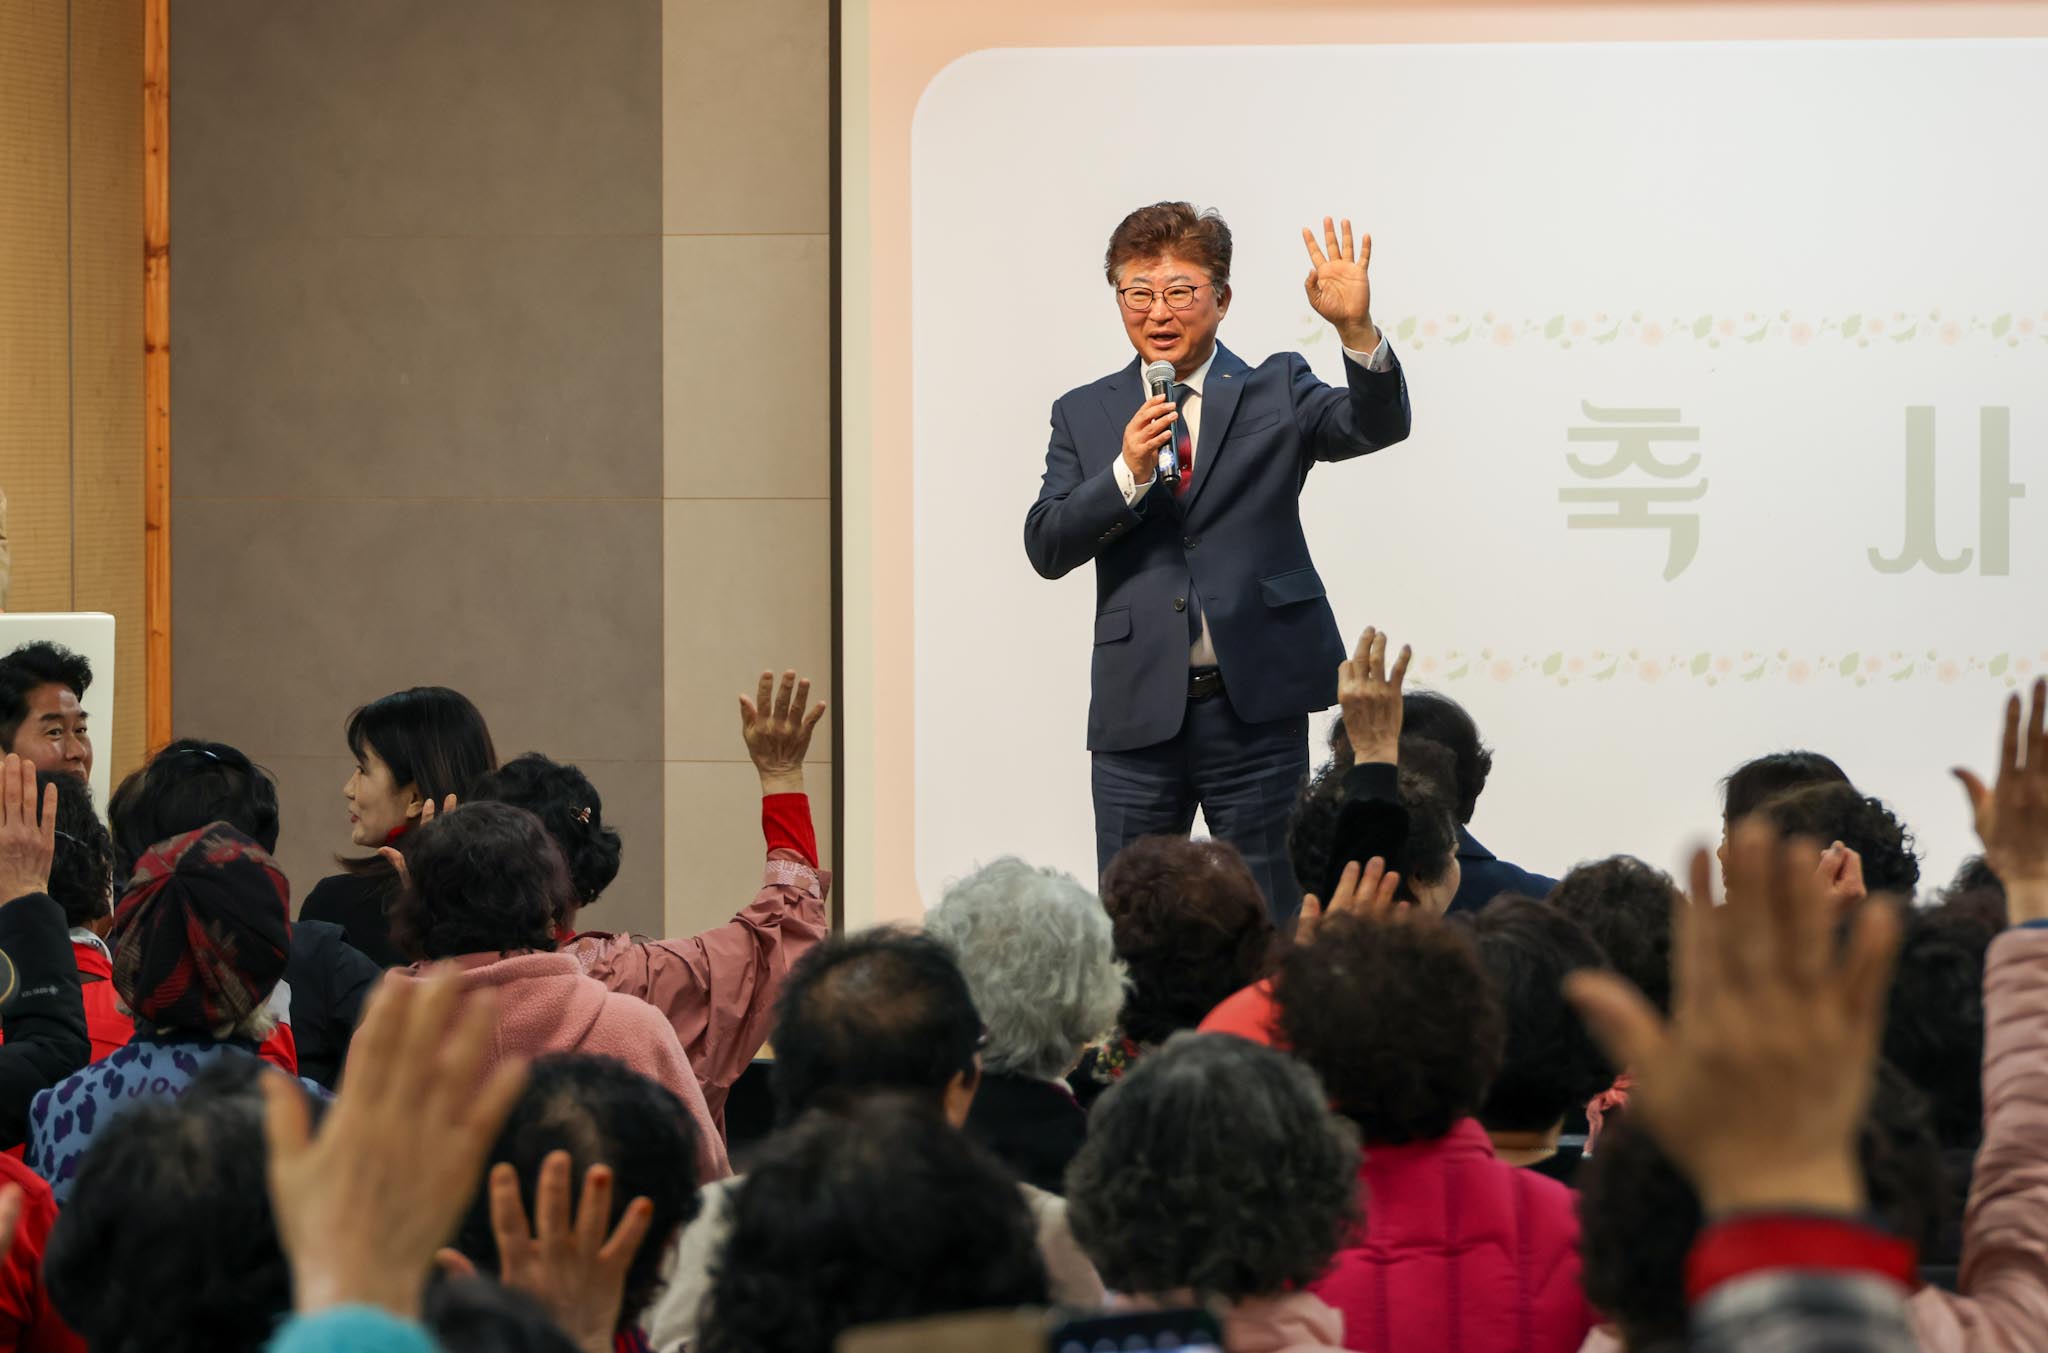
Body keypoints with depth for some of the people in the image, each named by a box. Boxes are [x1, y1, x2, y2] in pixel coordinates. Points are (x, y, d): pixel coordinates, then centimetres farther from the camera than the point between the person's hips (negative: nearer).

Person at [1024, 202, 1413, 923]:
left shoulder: (1274, 393, 5)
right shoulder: (1085, 414, 10)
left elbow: (1377, 424, -12)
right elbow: (1046, 547, 1)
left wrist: (1356, 328, -30)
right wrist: (1128, 472, -15)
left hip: (1256, 708, -2)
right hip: (1138, 708, 2)